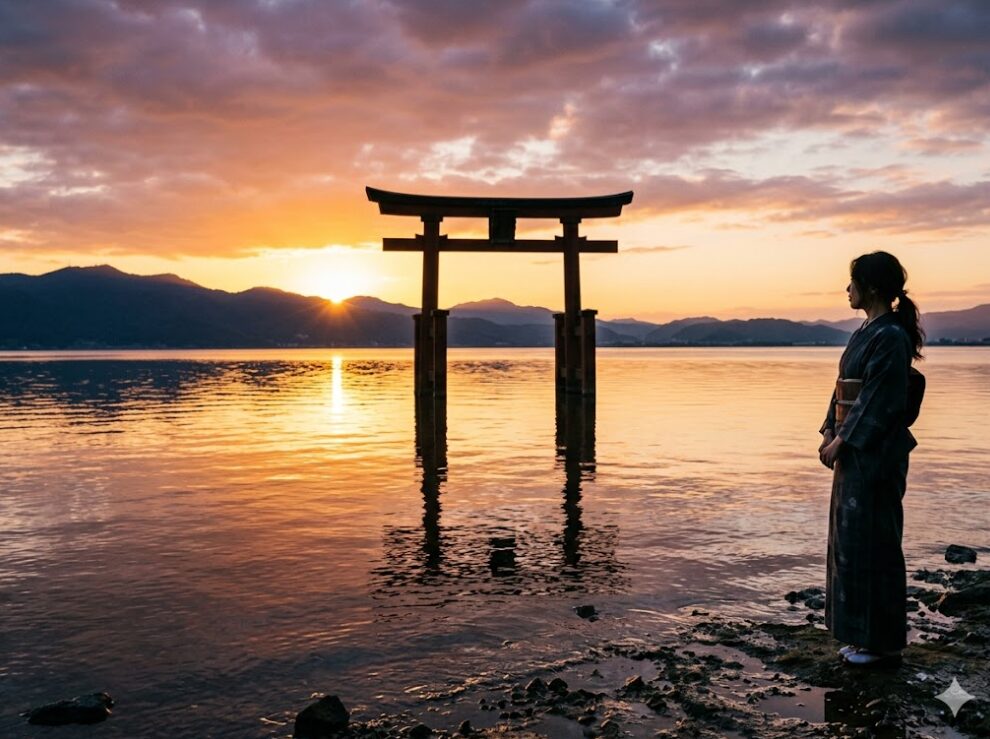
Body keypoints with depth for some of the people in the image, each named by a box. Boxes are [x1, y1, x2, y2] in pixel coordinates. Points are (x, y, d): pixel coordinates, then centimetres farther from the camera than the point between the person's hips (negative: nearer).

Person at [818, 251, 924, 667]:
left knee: (871, 541, -2)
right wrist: (830, 431, 5)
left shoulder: (891, 337, -16)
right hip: (853, 450, 10)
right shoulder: (866, 332, 13)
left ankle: (882, 642, 10)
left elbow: (880, 402, -19)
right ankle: (864, 634, 24)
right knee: (850, 539, 13)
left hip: (875, 455, -10)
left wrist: (843, 440, -16)